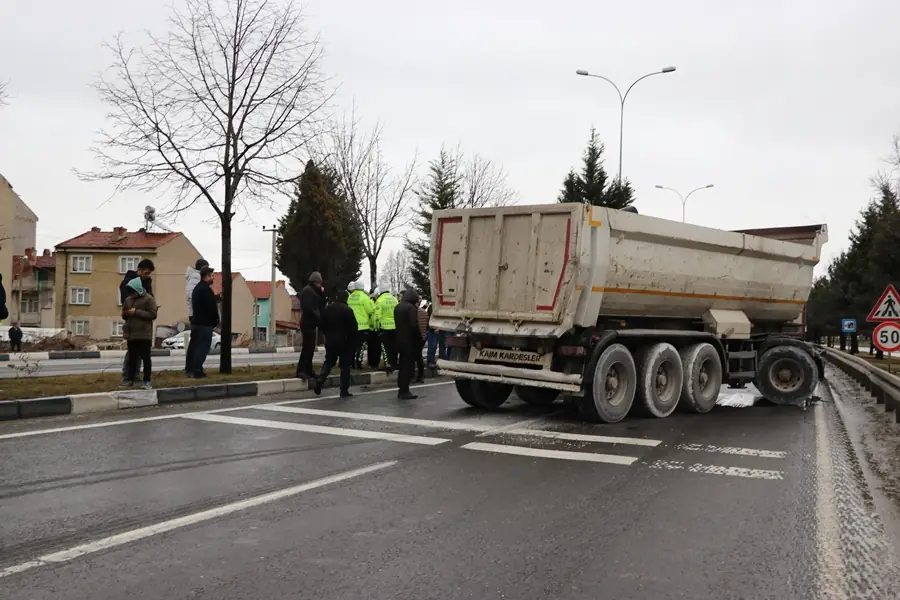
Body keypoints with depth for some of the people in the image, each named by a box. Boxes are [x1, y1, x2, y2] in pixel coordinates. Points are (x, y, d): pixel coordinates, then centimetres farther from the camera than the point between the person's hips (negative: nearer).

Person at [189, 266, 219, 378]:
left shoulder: (197, 288, 17)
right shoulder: (206, 289, -15)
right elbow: (212, 307, -17)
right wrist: (216, 321, -6)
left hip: (197, 322, 10)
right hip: (205, 323, -10)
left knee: (197, 347, 13)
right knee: (203, 348, -7)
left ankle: (193, 369, 16)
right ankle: (197, 371, -8)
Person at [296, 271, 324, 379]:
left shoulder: (313, 290, 19)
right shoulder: (308, 290, -12)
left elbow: (319, 305, 17)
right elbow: (309, 308, -21)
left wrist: (321, 293, 4)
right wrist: (319, 318, -16)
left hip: (311, 323, 10)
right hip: (308, 323, -10)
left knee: (310, 347, 12)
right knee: (308, 347, -12)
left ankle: (308, 370, 18)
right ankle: (301, 370, -12)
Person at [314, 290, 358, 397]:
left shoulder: (327, 309, 2)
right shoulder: (347, 310, -14)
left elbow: (322, 325, 9)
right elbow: (353, 327, -12)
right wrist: (353, 342, 1)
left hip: (330, 341, 4)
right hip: (344, 342, -4)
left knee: (328, 362, 18)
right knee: (345, 365, 4)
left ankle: (320, 380, -4)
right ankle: (344, 390, 3)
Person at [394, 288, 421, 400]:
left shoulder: (397, 307, 11)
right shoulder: (411, 308, -16)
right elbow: (414, 325, -20)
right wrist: (419, 339, -13)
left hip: (399, 339, 8)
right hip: (409, 340, -8)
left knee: (402, 365, 15)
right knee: (408, 365, -3)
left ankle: (401, 390, 21)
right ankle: (404, 391, -3)